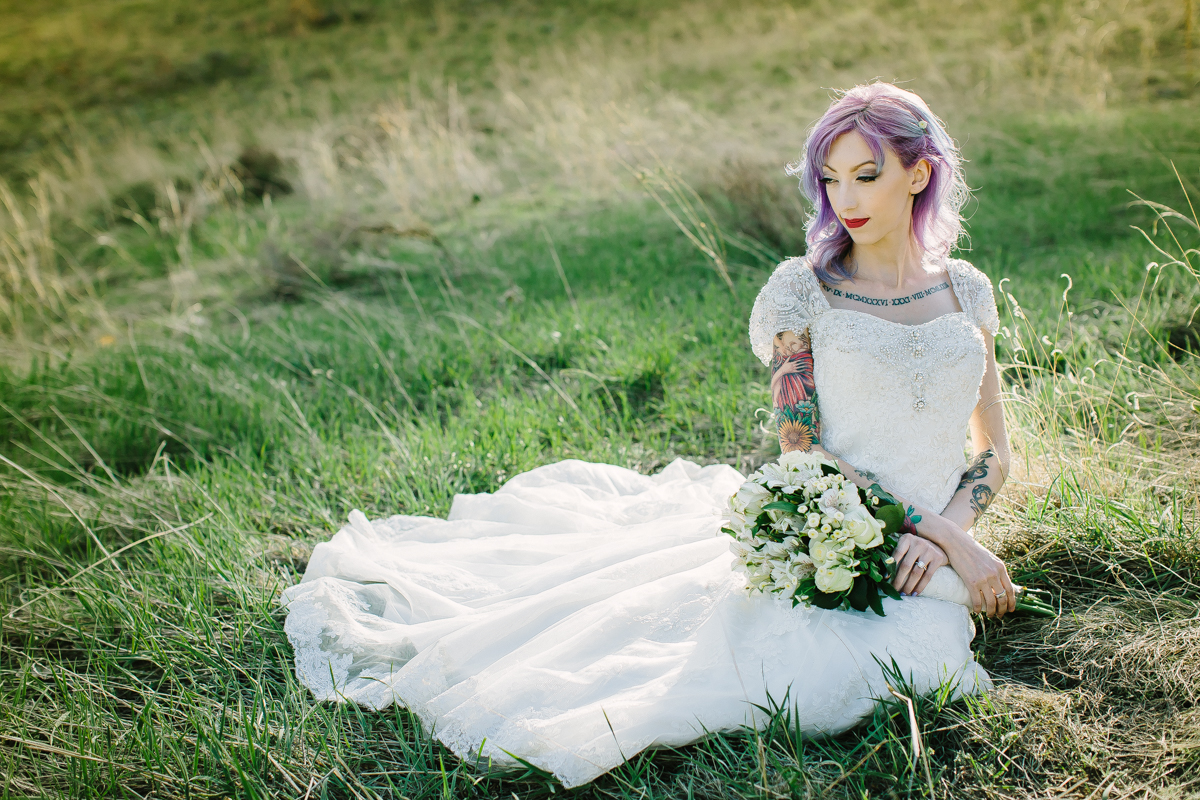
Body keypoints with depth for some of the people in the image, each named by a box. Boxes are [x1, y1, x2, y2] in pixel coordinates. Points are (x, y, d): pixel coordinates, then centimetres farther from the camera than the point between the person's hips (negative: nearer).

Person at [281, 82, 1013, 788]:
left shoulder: (967, 290, 8)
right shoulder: (805, 290, -4)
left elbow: (994, 452, 12)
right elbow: (804, 449, -11)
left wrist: (945, 534, -11)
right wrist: (953, 541, -14)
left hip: (922, 550, 2)